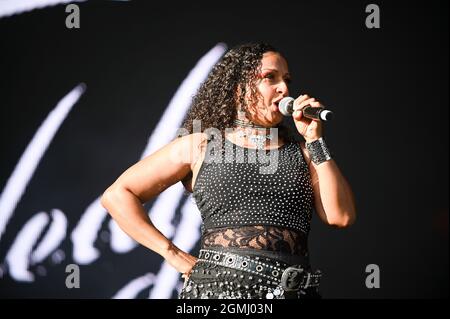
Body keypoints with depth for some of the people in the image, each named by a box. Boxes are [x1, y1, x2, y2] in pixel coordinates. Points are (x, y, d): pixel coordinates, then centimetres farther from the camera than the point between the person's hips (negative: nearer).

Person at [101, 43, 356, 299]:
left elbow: (341, 216, 1)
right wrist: (172, 254, -2)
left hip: (295, 288, 2)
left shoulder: (301, 150, 14)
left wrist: (315, 140, 2)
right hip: (218, 286, -2)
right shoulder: (200, 146, 7)